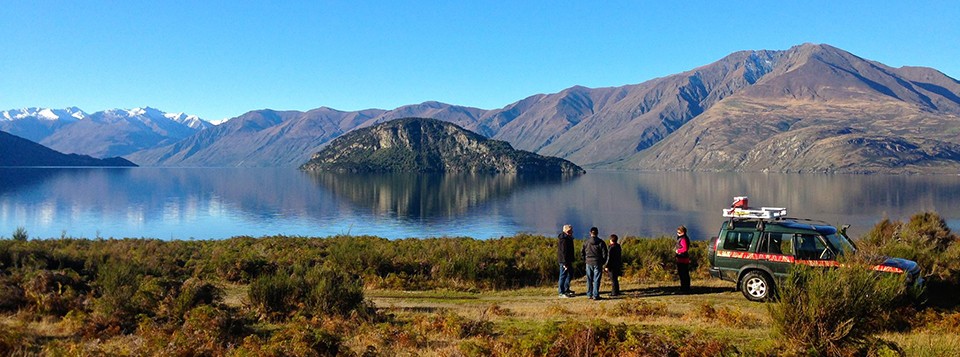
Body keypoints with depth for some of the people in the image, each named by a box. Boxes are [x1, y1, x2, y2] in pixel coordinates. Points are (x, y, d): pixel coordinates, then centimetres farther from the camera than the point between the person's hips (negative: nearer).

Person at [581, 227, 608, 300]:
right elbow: (604, 253, -6)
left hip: (588, 263, 2)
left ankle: (589, 295, 15)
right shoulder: (600, 242, -7)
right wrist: (603, 261, 8)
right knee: (596, 280, 1)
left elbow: (582, 252, 5)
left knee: (589, 280, 11)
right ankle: (595, 295, -2)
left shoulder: (586, 242, -1)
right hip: (597, 263, -2)